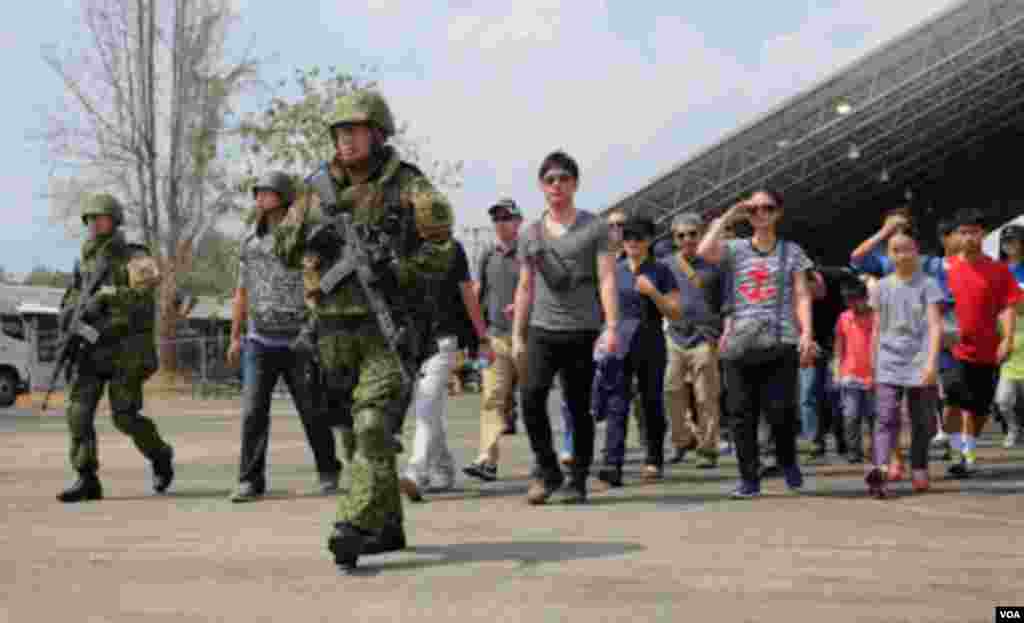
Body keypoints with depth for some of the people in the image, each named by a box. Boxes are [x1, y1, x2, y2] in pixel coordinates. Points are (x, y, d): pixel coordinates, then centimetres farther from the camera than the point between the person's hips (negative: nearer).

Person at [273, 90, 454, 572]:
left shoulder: (409, 189, -4)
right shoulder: (320, 190, 11)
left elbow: (441, 252, -9)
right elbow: (283, 247, 16)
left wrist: (396, 270, -23)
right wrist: (311, 234, -5)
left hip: (390, 327, -6)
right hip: (335, 329, 6)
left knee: (374, 425, -17)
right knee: (354, 429, 11)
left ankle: (356, 529, -20)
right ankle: (388, 527, 23)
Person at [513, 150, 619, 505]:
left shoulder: (594, 228, 4)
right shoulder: (531, 233, 14)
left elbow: (607, 279, -3)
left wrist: (612, 327, -13)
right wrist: (517, 335, 12)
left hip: (582, 332, -2)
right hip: (542, 330, 2)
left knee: (579, 409, 1)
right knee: (531, 396, -15)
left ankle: (578, 481, 12)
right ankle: (547, 471, -1)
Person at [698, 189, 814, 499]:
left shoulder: (791, 252, 12)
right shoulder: (735, 250, 12)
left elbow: (801, 296, 6)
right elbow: (704, 251, -8)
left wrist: (807, 333, -7)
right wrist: (726, 218, 0)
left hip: (780, 342, -1)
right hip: (740, 343, 1)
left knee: (780, 410, -10)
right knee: (742, 414, -1)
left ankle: (787, 461, 18)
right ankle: (749, 478, 8)